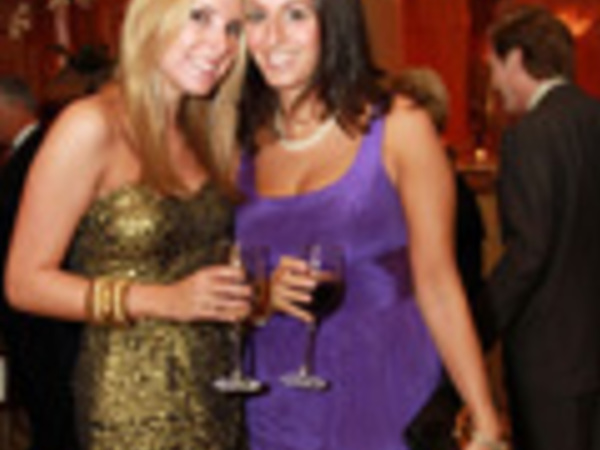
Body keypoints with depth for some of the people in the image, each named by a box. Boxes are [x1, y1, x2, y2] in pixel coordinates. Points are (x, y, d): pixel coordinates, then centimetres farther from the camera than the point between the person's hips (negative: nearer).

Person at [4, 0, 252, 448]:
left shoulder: (206, 133, 9)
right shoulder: (92, 128, -11)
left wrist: (248, 292, 2)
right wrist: (166, 300, -19)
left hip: (220, 391, 6)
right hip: (134, 407, -6)